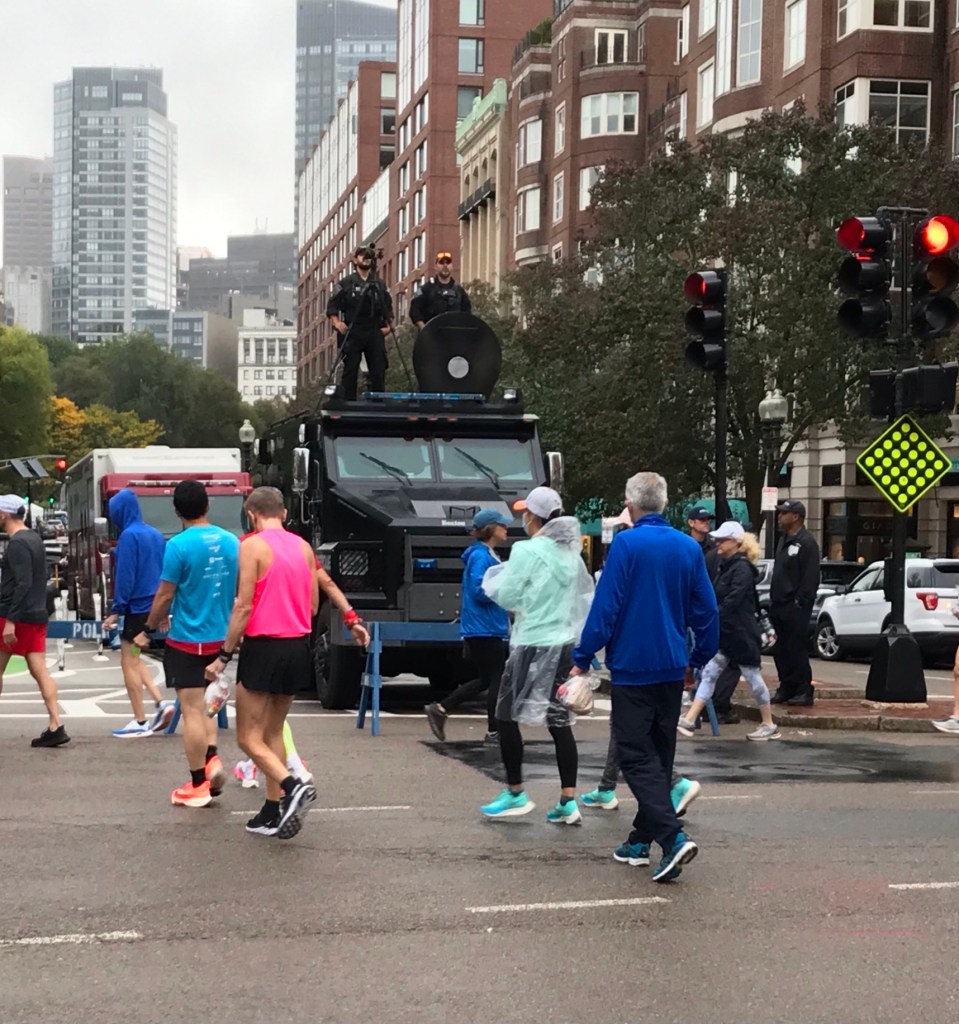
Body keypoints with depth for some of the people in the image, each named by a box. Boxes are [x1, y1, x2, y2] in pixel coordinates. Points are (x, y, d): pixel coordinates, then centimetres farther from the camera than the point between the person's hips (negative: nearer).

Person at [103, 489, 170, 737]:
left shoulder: (129, 535, -15)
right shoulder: (155, 534, 9)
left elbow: (124, 575, -18)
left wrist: (116, 610, -13)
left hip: (137, 606, -8)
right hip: (154, 605, 8)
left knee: (129, 663, 2)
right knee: (134, 659, 19)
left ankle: (140, 722, 6)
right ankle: (160, 703, 7)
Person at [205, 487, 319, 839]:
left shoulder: (253, 546, -10)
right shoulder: (303, 547, 9)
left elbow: (244, 606, -15)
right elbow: (313, 605, 11)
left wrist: (224, 655, -9)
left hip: (264, 647, -7)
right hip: (298, 646, 7)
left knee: (249, 737, 0)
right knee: (273, 732, 16)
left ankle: (292, 786, -20)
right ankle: (274, 811, 15)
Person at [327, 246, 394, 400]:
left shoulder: (379, 284, 14)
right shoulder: (346, 283, 3)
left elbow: (388, 307, 20)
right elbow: (332, 306, 2)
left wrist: (388, 324, 6)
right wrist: (337, 323, -11)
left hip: (375, 334, 3)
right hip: (352, 334, -3)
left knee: (378, 372, 1)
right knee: (350, 371, -1)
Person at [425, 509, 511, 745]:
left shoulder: (489, 555, 15)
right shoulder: (480, 556, -16)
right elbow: (480, 592, -23)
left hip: (486, 630, 10)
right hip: (485, 630, -10)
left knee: (486, 679, 14)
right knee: (498, 679, -1)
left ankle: (440, 709, 16)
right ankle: (494, 732, 7)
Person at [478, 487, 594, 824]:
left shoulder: (527, 550, -13)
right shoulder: (571, 552, 7)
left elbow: (506, 596, -11)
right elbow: (584, 597, 13)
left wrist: (496, 580, 8)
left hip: (532, 644, -6)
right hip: (565, 644, 7)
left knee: (507, 716, 8)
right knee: (559, 722, 8)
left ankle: (515, 793, 13)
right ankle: (568, 801, 4)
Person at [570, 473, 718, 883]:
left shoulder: (626, 544, -12)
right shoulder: (689, 547, 4)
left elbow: (606, 606, -15)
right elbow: (707, 611, 7)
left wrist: (582, 659, -7)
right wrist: (699, 658, 20)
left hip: (632, 668, -6)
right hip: (672, 668, 6)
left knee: (637, 757, -4)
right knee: (660, 754, 16)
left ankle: (673, 837, -19)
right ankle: (641, 840, 23)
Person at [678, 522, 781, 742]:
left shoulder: (742, 568, -15)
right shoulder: (726, 566, 12)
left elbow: (732, 602, -23)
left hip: (741, 633, -9)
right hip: (725, 633, 9)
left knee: (753, 677, 2)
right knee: (709, 674, 3)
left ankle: (770, 726, 14)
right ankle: (689, 720, 0)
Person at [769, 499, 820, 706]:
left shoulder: (806, 543, -11)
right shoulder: (784, 540, 19)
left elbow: (811, 578, -16)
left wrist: (801, 602, -19)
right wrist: (773, 599, 17)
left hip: (795, 606, -9)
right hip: (779, 604, 9)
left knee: (796, 649, -8)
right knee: (780, 650, 10)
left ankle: (804, 691, -3)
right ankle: (786, 688, 18)